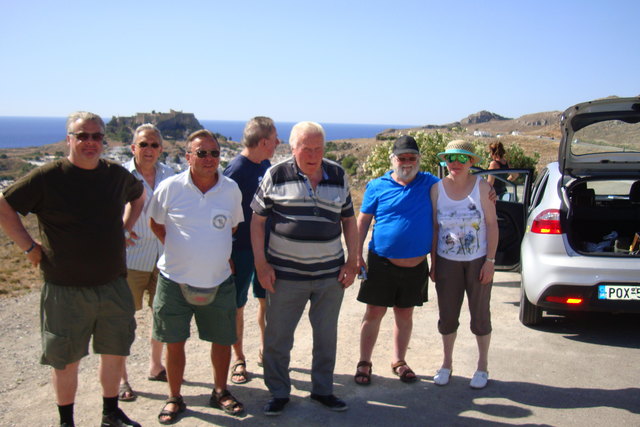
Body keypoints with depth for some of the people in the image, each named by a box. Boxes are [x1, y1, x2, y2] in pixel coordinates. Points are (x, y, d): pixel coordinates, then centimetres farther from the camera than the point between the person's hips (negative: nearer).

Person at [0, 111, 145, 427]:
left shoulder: (117, 174, 2)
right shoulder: (47, 176, -10)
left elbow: (138, 195, 23)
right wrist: (29, 246, -7)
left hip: (113, 285, 4)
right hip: (66, 289, -4)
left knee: (115, 353, 15)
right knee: (66, 360, 9)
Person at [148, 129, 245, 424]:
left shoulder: (231, 189, -2)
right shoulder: (169, 188, -9)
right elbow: (155, 223, 7)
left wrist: (218, 251, 9)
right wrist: (178, 251, 5)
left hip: (219, 281, 2)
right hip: (175, 281, -2)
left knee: (223, 340, 11)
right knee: (174, 343, 7)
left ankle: (220, 392, 33)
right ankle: (174, 399, 27)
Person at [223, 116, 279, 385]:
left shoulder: (266, 165, 6)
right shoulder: (235, 170, -17)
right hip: (242, 249, -7)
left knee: (268, 300, 15)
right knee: (237, 305, 6)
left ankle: (265, 350, 32)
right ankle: (239, 360, 20)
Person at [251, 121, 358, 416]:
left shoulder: (338, 176, 4)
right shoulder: (276, 176, -5)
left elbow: (349, 220, 11)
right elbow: (257, 220, -1)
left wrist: (352, 261, 4)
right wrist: (261, 263, -7)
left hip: (331, 274, 3)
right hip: (285, 275, -2)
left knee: (327, 336, 14)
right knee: (277, 336, 7)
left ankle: (322, 389, 32)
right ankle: (278, 393, 26)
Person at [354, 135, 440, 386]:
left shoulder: (430, 184, 4)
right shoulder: (378, 186, 0)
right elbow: (363, 220, 2)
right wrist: (357, 255, -4)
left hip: (416, 266, 2)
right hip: (381, 262, -2)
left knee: (405, 314, 14)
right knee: (374, 313, 2)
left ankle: (399, 361, 29)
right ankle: (364, 363, 16)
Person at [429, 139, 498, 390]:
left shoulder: (481, 186, -6)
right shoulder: (437, 189, -2)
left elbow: (492, 224, -6)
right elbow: (434, 227, 2)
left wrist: (490, 261, -10)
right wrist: (433, 262, 1)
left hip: (478, 261, -1)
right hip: (447, 262, 2)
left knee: (480, 314, 8)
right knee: (447, 315, 10)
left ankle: (482, 367, 25)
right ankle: (447, 364, 28)